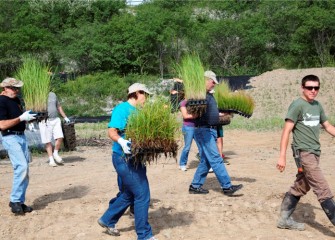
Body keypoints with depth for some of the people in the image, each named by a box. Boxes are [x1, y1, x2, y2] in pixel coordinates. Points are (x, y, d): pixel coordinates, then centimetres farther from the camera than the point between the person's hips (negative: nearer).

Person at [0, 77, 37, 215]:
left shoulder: (16, 99, 15)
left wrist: (29, 117, 5)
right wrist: (21, 118, -21)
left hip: (22, 137, 9)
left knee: (25, 171, 7)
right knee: (21, 167, -20)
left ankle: (20, 202, 14)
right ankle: (15, 201, -10)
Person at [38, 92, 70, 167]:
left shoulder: (53, 95, 14)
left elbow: (59, 107, 23)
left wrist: (65, 117, 22)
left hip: (56, 119, 4)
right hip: (45, 121, -4)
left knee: (60, 138, -9)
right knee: (48, 142, -2)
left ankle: (55, 154, 13)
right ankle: (51, 159, 6)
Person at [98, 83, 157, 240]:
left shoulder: (136, 111, 13)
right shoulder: (122, 109, -13)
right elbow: (112, 131, -20)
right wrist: (121, 141, -38)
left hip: (134, 158, 10)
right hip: (124, 158, -10)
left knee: (128, 194, 19)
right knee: (142, 194, -6)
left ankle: (107, 220, 36)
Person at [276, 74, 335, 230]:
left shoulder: (317, 105, 12)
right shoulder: (297, 105, -10)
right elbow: (286, 130, -13)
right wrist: (282, 156, -17)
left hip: (315, 153, 8)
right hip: (304, 153, -8)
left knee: (300, 187, 13)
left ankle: (284, 219, 23)